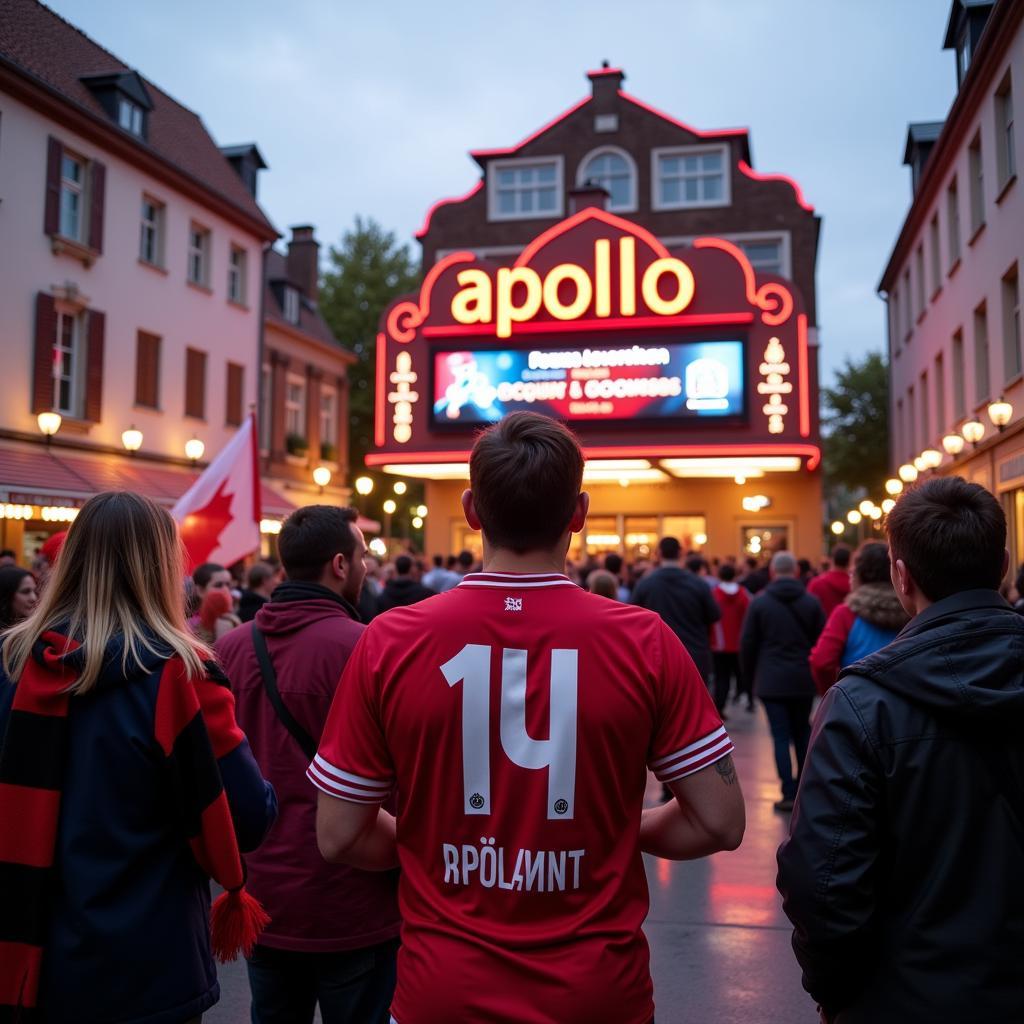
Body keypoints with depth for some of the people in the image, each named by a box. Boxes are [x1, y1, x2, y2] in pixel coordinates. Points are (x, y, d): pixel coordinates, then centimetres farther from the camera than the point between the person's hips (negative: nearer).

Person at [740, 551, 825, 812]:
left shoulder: (759, 603, -4)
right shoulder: (812, 602, 0)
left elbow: (747, 643, -1)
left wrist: (749, 673, 13)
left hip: (771, 680, -2)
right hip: (803, 680, 2)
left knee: (781, 736, 0)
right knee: (802, 732, 17)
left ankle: (789, 793, -1)